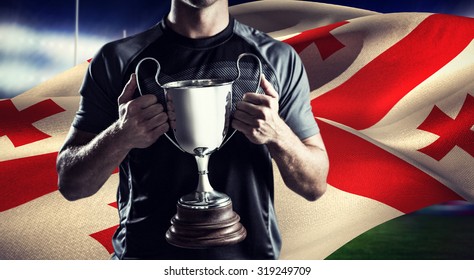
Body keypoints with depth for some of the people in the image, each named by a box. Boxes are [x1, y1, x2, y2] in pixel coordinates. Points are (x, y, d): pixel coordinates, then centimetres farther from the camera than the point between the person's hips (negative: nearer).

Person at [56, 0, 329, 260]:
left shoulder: (280, 59, -5)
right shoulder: (116, 60, -6)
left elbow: (316, 185, -3)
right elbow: (71, 185, -4)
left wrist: (278, 134, -22)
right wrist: (119, 137, -23)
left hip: (250, 253, 1)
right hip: (143, 253, 0)